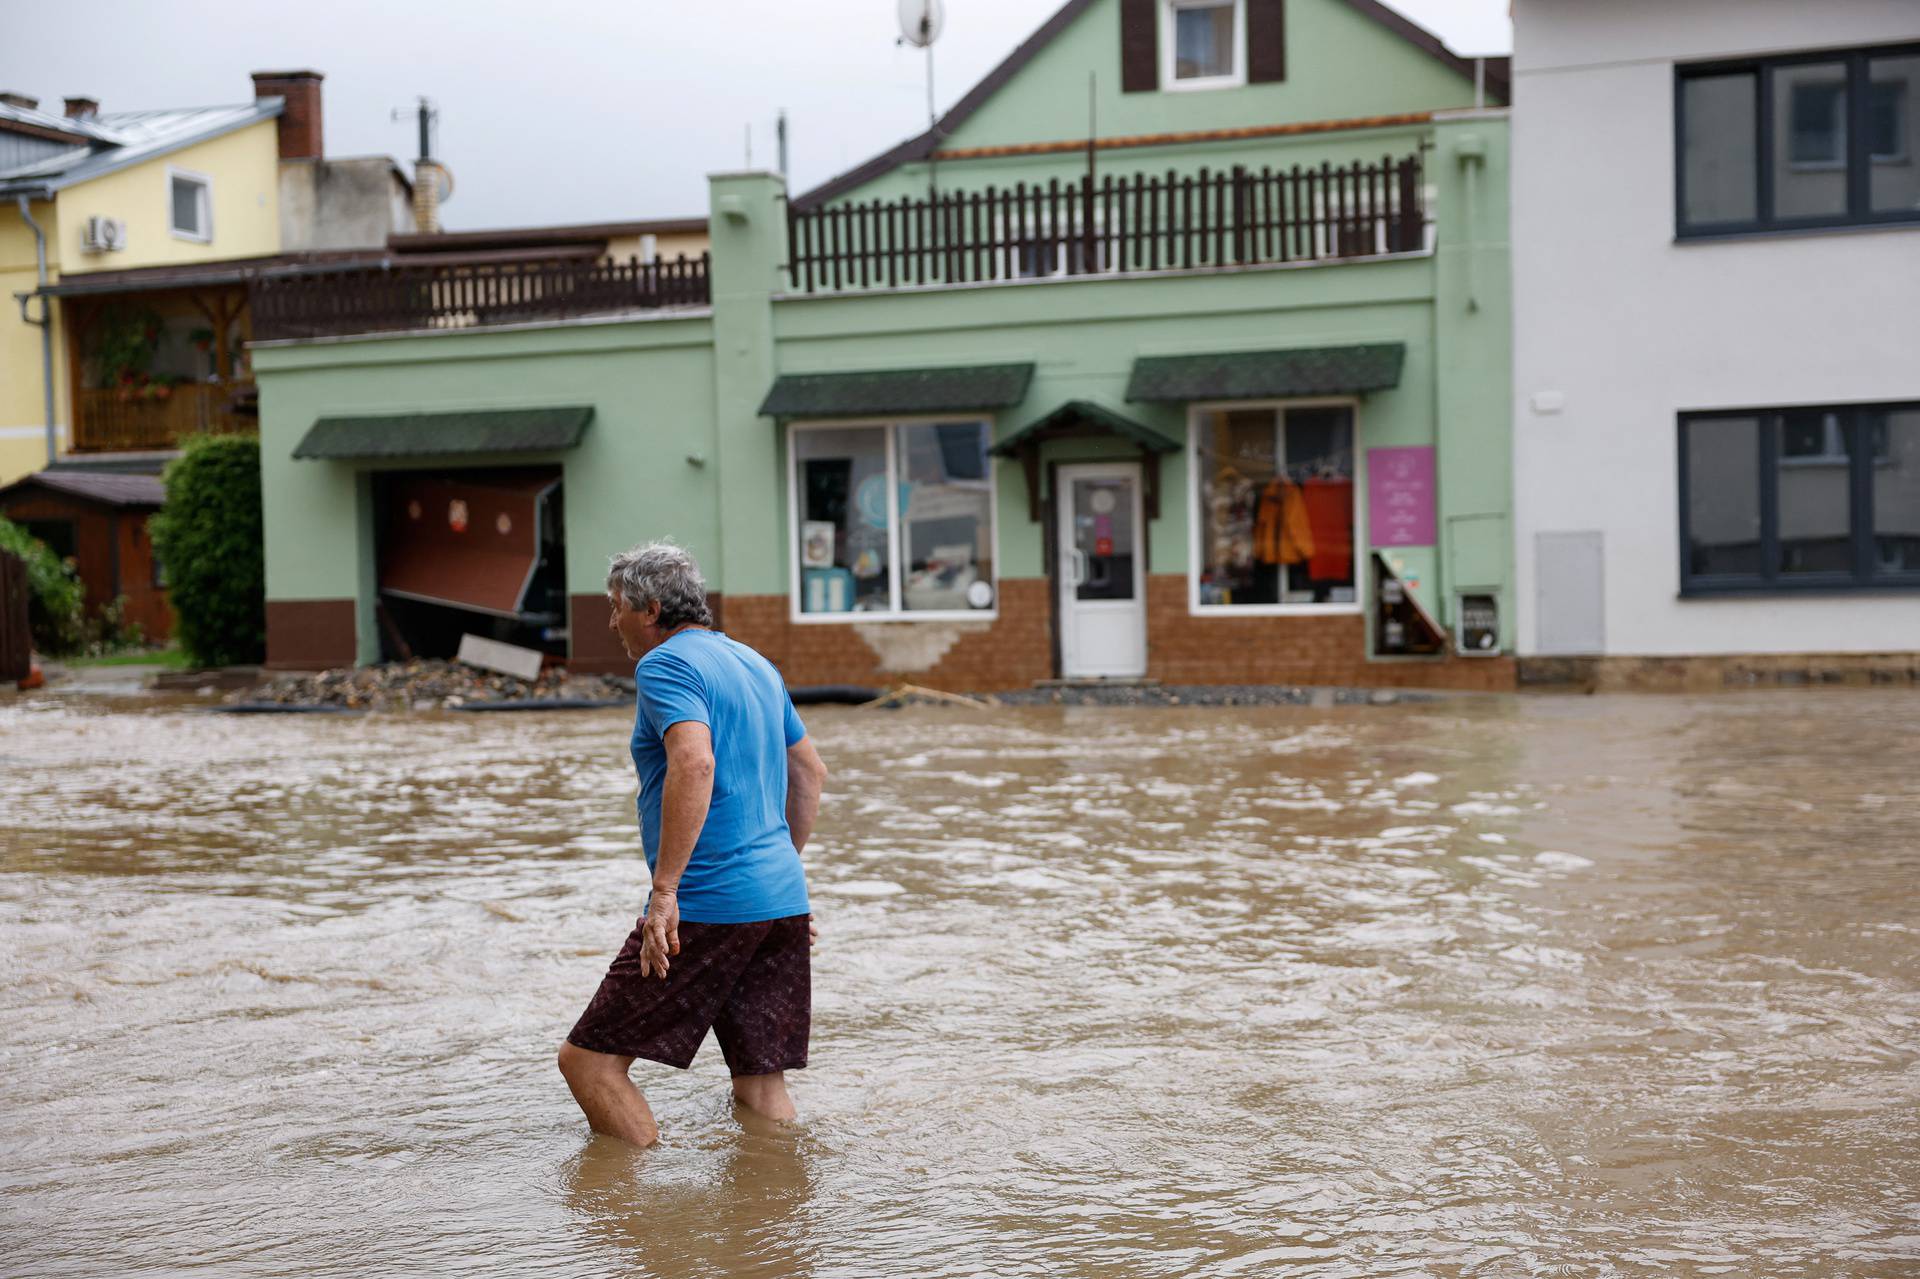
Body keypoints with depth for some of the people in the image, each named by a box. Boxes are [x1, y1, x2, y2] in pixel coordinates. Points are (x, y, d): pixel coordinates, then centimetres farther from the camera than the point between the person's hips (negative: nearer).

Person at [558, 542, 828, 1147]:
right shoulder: (756, 664, 19)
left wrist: (665, 888, -26)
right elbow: (810, 772, 26)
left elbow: (695, 763, -25)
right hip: (782, 897, 9)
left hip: (710, 902, -9)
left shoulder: (665, 665, -8)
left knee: (590, 1059, -2)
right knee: (761, 1082, 11)